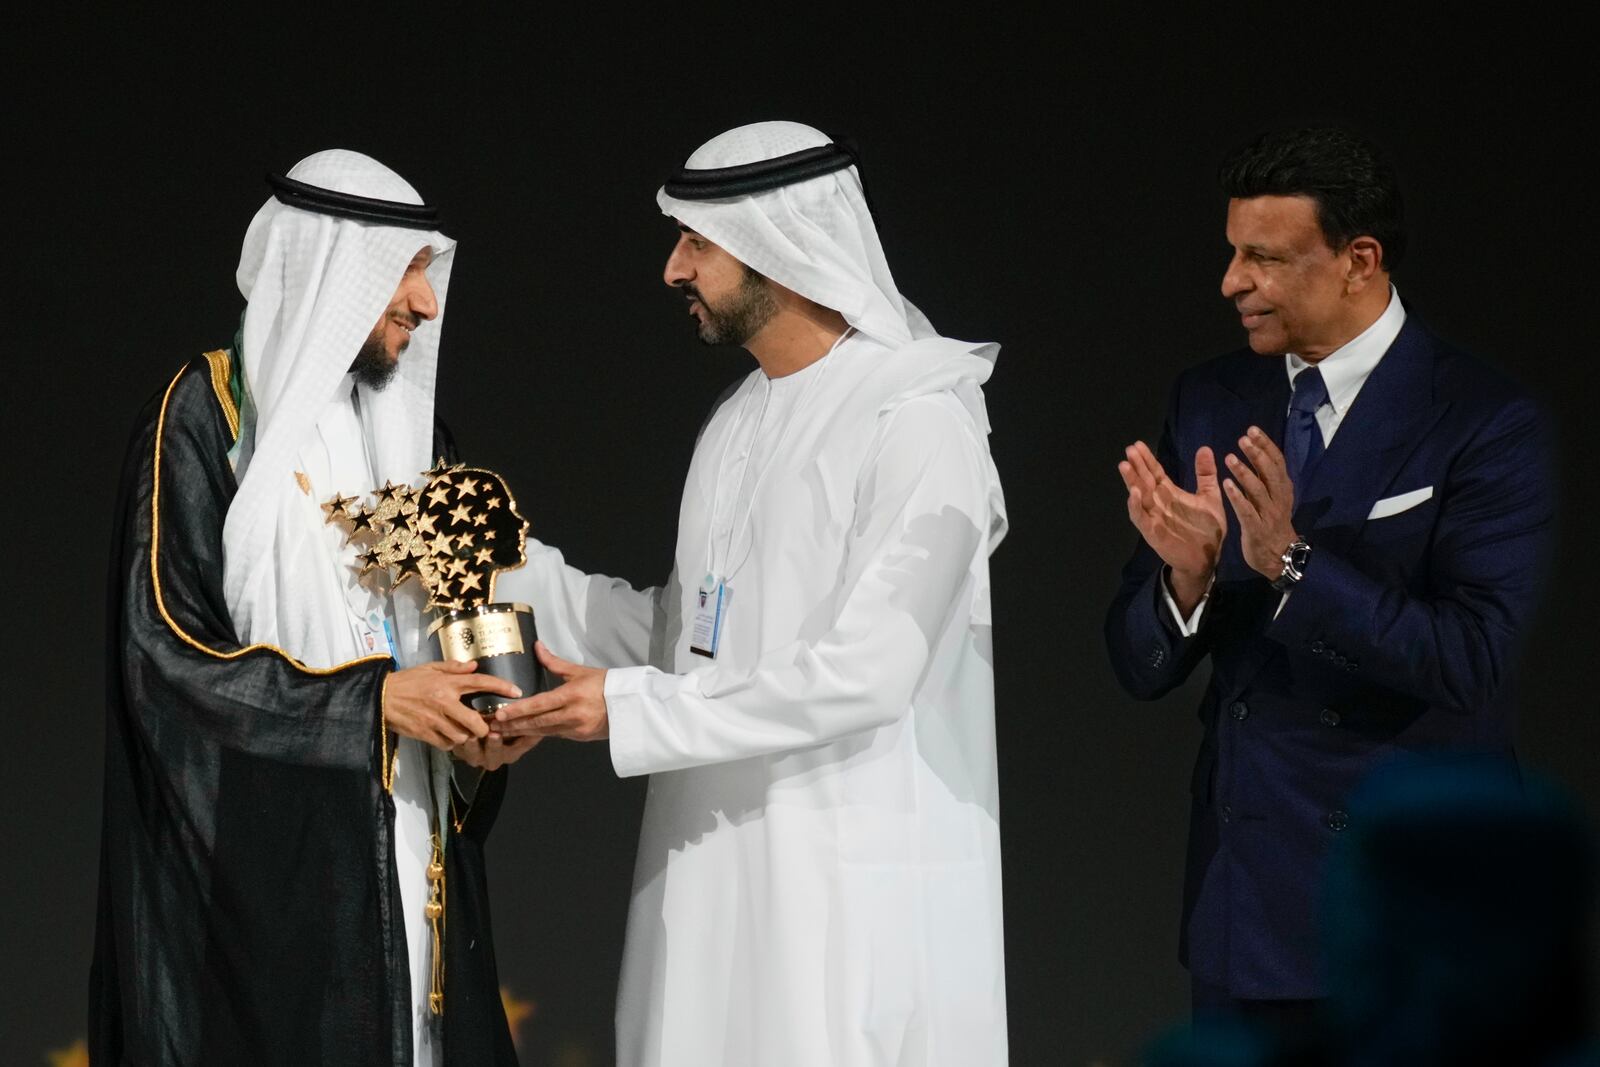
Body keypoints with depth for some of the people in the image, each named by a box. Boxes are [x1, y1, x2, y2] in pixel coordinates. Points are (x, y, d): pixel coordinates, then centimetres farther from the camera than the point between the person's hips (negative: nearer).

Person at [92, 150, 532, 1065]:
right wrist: (371, 701, -17)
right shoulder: (205, 417, -6)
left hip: (411, 850, 6)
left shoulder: (407, 419, 15)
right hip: (266, 862, -6)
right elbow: (165, 651, -13)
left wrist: (480, 722, -1)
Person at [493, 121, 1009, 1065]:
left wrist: (631, 709, -17)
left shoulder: (919, 422, -12)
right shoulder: (739, 422, 16)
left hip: (857, 895, -8)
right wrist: (507, 565, 7)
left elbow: (862, 674, -19)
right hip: (719, 876, 8)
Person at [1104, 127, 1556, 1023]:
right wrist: (1188, 574, -18)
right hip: (1244, 895, 5)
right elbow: (1141, 666, 4)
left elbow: (1471, 660, -20)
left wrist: (1293, 561, -28)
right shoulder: (1211, 404, 5)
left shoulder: (1485, 424, -10)